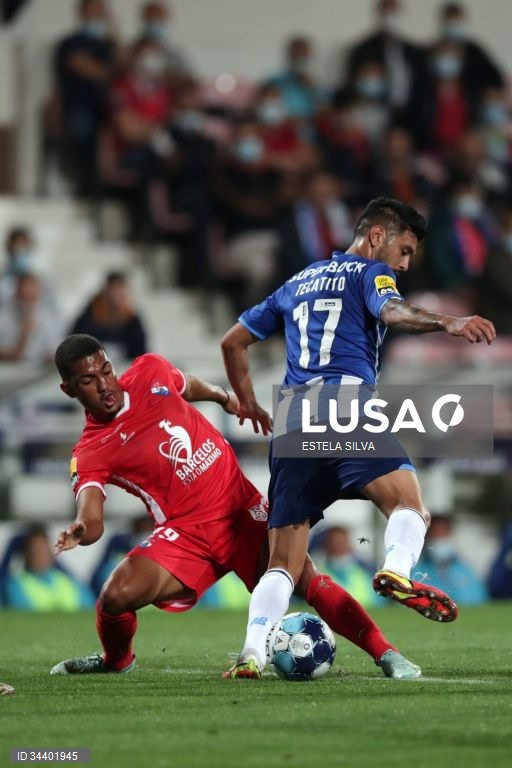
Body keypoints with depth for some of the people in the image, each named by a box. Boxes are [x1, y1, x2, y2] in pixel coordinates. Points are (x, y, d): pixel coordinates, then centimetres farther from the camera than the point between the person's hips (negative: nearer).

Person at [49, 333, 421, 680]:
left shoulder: (149, 372, 1)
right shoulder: (89, 455, -9)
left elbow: (187, 384, 25)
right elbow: (93, 521, -24)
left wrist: (222, 396, 41)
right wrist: (80, 531, -46)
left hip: (242, 508, 2)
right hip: (184, 533, -2)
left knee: (307, 581, -14)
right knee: (116, 597, -18)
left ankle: (386, 654, -6)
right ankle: (116, 662, 16)